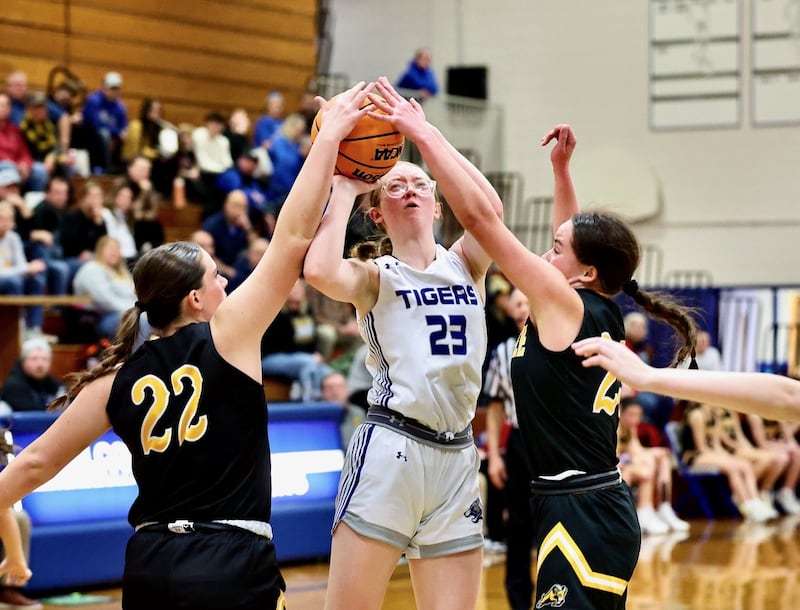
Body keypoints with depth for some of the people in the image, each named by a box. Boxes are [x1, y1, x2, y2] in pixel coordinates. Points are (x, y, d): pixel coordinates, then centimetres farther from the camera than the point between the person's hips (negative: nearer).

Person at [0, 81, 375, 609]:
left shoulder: (117, 382, 7)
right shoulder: (227, 334, -4)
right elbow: (293, 237, -4)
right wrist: (329, 138, 2)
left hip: (149, 565, 5)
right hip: (231, 567, -5)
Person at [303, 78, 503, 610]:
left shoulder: (465, 265, 12)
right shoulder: (376, 276, 3)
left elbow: (489, 208, -9)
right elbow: (320, 271, -21)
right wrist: (344, 190, -6)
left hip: (457, 457, 4)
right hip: (390, 450, -4)